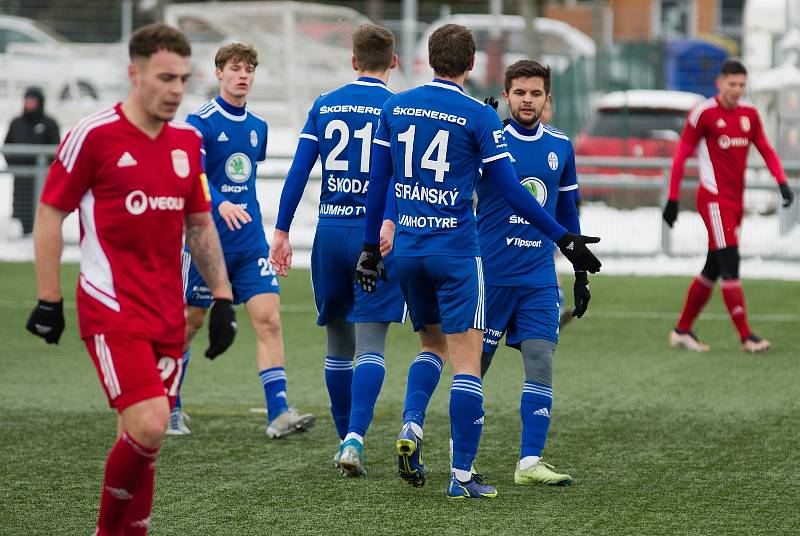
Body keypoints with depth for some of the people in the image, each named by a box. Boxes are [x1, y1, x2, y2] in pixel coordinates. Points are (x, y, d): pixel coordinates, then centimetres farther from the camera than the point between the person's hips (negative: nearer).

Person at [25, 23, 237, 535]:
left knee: (145, 439, 6)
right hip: (112, 309, -6)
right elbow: (50, 214, -3)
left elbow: (200, 225, 19)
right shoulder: (92, 136, -9)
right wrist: (49, 300, -4)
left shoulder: (189, 141, 10)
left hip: (168, 314, 6)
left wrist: (222, 298, 13)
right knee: (148, 427, -17)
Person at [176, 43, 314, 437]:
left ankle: (278, 413, -15)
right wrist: (221, 204, -39)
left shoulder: (258, 126, 10)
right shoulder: (200, 122, -9)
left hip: (250, 241, 5)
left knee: (268, 319, -10)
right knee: (190, 323, 7)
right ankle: (169, 408, 24)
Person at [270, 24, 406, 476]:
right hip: (375, 235, -3)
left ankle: (346, 440, 21)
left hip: (330, 231, 3)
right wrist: (389, 221, -26)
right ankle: (354, 438, -21)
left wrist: (282, 231, 5)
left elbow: (299, 171, 4)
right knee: (371, 346, -6)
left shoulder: (324, 105, 8)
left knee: (339, 343, 15)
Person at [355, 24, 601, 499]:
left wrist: (371, 246, 16)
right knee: (467, 359, -2)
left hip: (408, 247, 5)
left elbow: (377, 182, 8)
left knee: (432, 344, 23)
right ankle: (462, 476, -6)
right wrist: (565, 239, -4)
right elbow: (510, 190, -9)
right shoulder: (479, 116, -7)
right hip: (456, 250, -5)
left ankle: (411, 426, -1)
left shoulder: (396, 107, 6)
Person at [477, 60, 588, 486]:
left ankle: (530, 462, -6)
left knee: (541, 362, -7)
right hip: (489, 273, -3)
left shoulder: (560, 147, 8)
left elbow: (567, 214, 17)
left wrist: (581, 274, 17)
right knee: (474, 364, 5)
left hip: (539, 278, 3)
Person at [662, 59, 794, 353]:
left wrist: (782, 182, -1)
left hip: (735, 201, 7)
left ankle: (682, 331, 21)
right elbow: (681, 155, -4)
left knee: (713, 269, 11)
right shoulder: (704, 113, -8)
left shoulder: (749, 113, 10)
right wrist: (673, 199, -6)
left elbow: (765, 149, 15)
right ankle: (746, 337, -15)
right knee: (730, 264, -13)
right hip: (714, 199, -7)